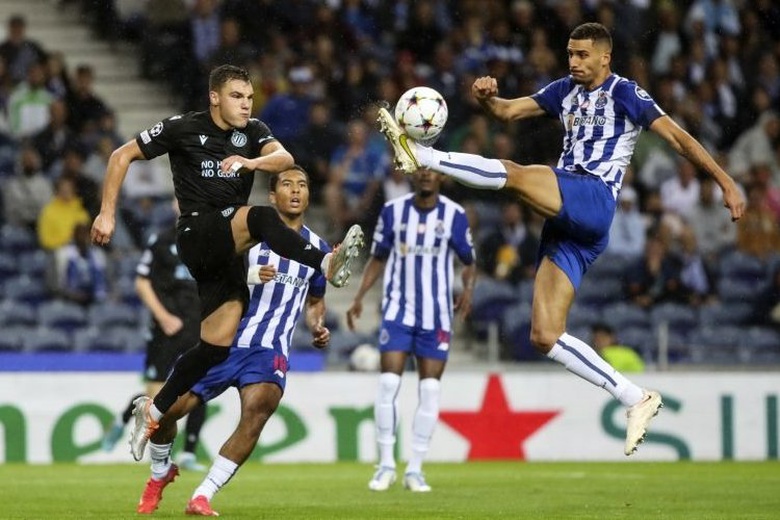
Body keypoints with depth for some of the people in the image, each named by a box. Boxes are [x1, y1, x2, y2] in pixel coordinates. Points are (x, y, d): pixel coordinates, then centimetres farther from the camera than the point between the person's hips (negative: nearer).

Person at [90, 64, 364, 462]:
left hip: (228, 250, 6)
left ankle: (154, 410, 12)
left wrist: (250, 162, -31)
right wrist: (107, 214, 0)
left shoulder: (252, 132, 10)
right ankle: (328, 263, -53)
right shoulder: (183, 129, -1)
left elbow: (284, 158, -11)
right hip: (197, 233, -6)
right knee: (261, 218, -34)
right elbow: (122, 156, 5)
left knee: (218, 344, 0)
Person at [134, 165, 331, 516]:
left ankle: (202, 497, -22)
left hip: (270, 350, 1)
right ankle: (160, 473, 28)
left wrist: (317, 328, 8)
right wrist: (249, 274, -22)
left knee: (257, 409, -28)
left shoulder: (316, 249, 12)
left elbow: (315, 300, 29)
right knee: (168, 407, -7)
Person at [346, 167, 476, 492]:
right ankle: (386, 465, 0)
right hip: (398, 310, 0)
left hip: (437, 316, 0)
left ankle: (415, 469, 6)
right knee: (388, 383, -10)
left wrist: (468, 289, -14)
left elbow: (469, 262, 7)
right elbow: (378, 258, 10)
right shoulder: (393, 211, 2)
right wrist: (359, 297, 0)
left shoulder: (455, 215, -1)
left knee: (430, 389, -2)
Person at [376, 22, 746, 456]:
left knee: (512, 173, -28)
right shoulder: (566, 91, 21)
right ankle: (638, 400, -1)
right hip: (566, 219, 8)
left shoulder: (625, 94, 2)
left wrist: (726, 182, -7)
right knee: (545, 336, -1)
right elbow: (509, 110, 20)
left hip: (594, 199, -8)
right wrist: (487, 97, -3)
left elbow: (677, 137, -2)